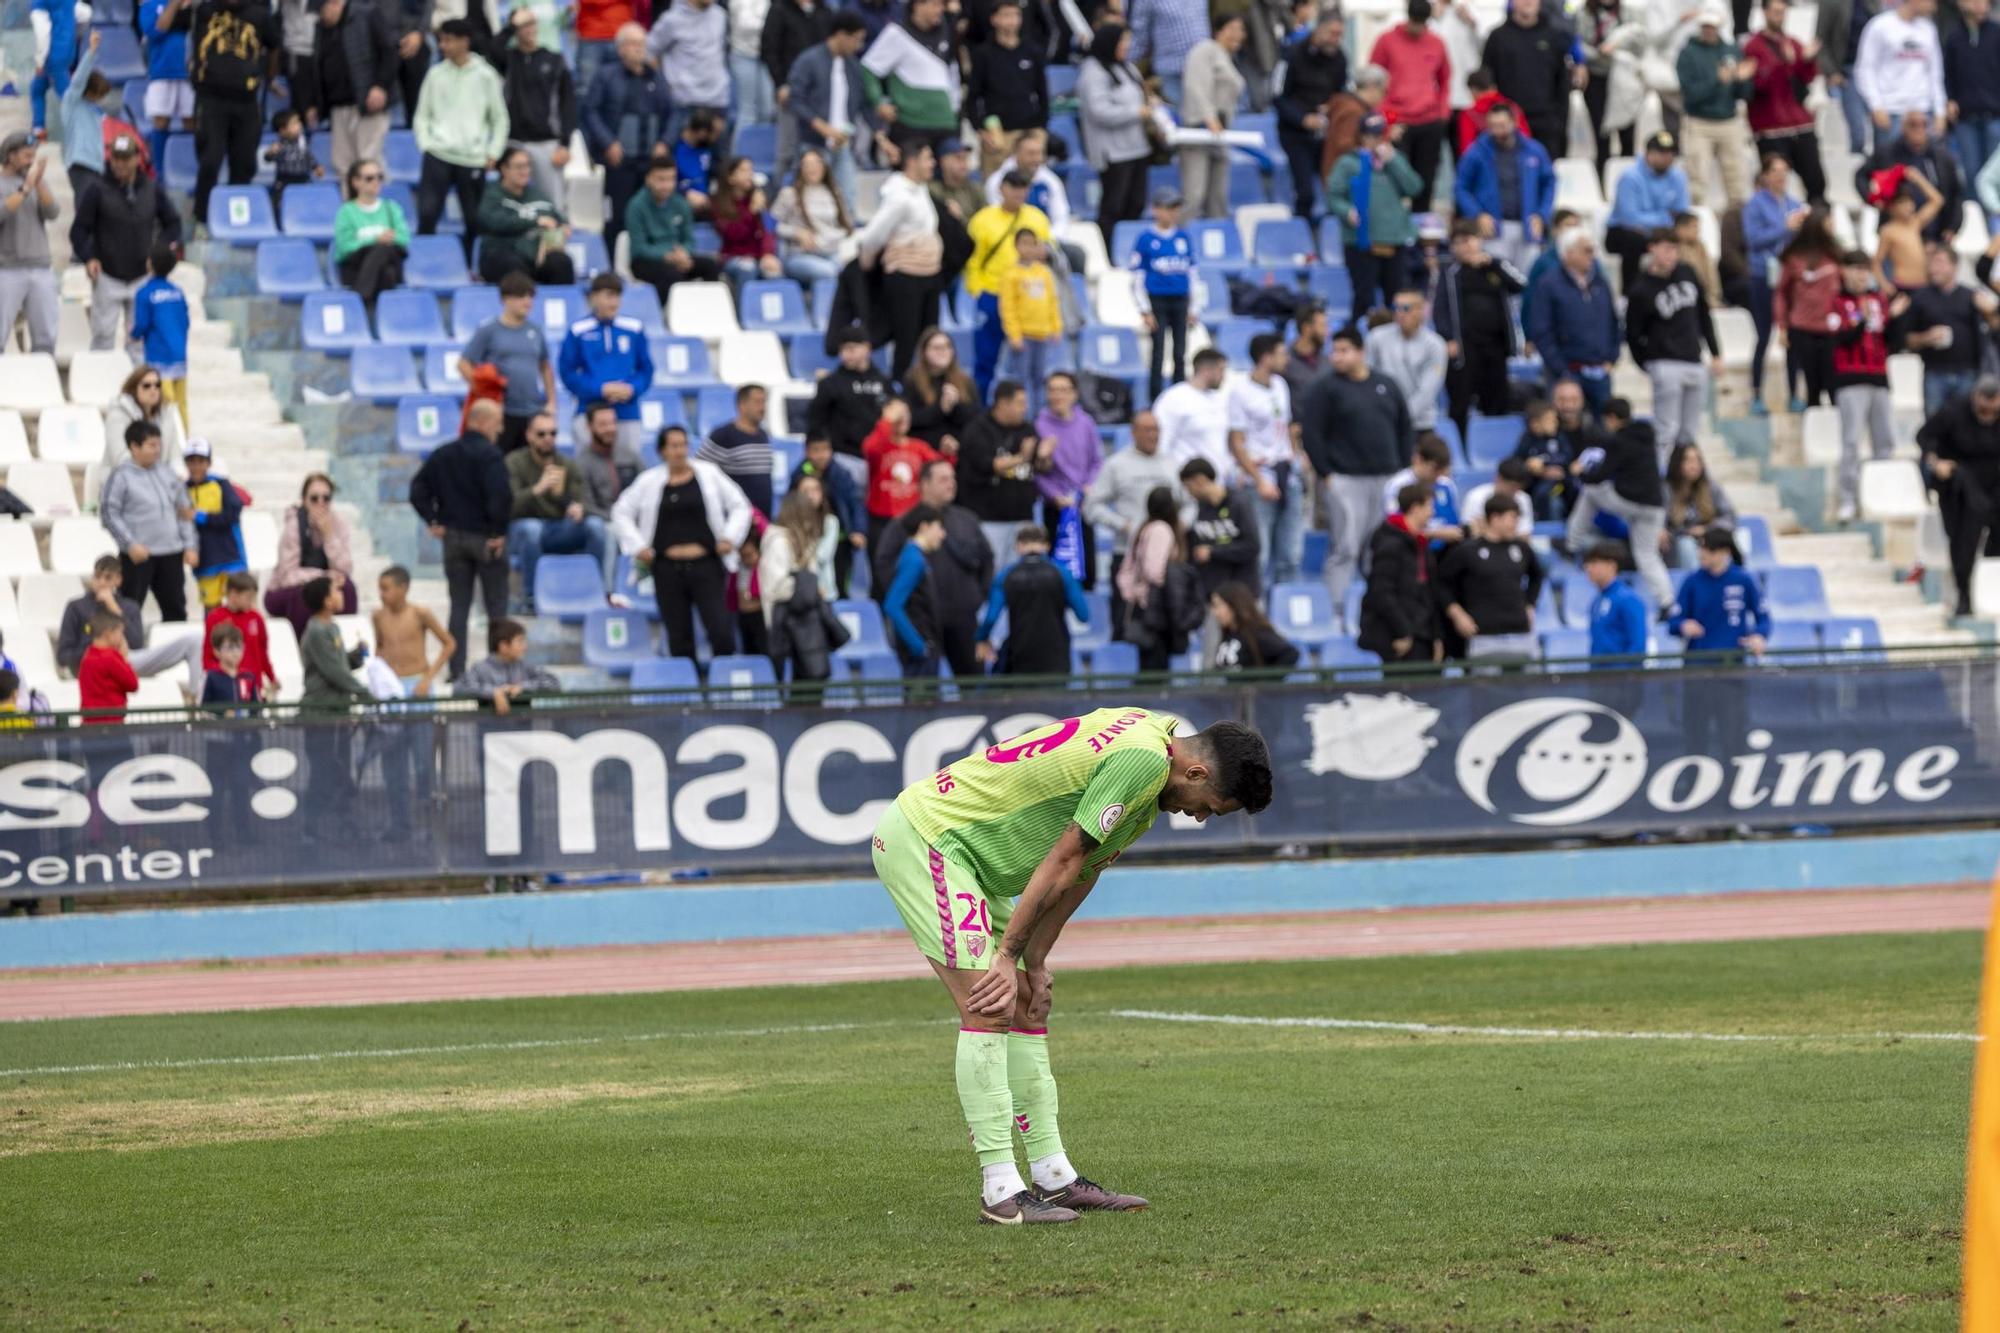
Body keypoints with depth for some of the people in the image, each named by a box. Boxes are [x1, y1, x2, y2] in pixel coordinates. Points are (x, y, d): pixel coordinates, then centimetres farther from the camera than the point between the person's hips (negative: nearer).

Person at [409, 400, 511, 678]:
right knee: (496, 605, 6)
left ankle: (456, 669, 7)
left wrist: (433, 521, 4)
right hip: (485, 538, -5)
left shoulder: (443, 454, 7)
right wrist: (498, 531, -16)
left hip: (453, 538, 5)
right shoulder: (490, 455, -15)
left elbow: (418, 490, 5)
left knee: (459, 606, 10)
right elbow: (501, 495, -26)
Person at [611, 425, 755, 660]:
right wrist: (637, 546, 0)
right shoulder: (649, 481, 5)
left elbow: (739, 506, 8)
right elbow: (622, 512, 11)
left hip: (706, 565, -1)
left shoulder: (708, 474, 4)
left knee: (721, 632, -9)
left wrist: (730, 538, -5)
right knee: (679, 639, 4)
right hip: (667, 568, 1)